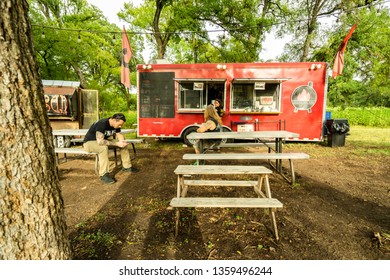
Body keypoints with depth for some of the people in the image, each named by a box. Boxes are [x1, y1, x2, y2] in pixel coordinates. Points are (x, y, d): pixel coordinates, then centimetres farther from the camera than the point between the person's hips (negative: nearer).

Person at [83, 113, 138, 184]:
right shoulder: (102, 124, -32)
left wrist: (122, 141, -27)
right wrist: (117, 144, -40)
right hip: (90, 142, -7)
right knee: (104, 147, -40)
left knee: (125, 144, -5)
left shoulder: (116, 125, -8)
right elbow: (100, 141, -39)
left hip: (103, 141, 8)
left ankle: (126, 166, 4)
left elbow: (119, 135, -3)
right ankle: (104, 175, -32)